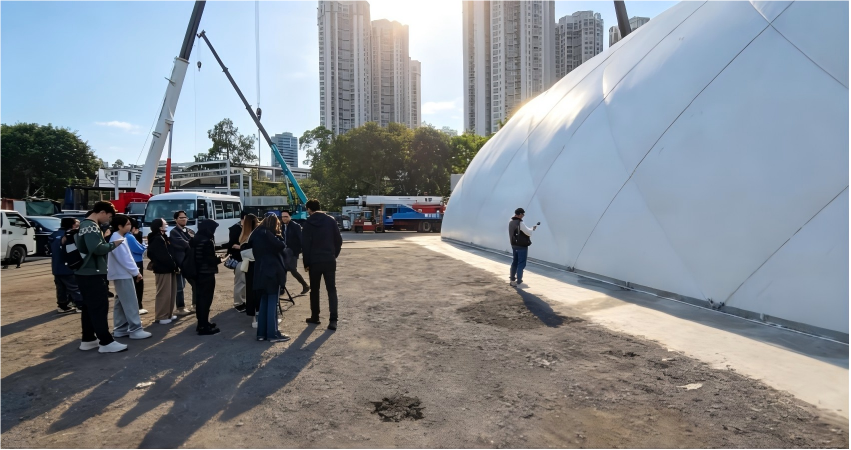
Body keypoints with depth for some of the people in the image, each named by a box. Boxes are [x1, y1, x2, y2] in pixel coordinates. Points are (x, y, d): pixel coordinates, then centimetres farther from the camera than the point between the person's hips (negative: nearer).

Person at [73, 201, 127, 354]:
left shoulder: (85, 225, 16)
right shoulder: (91, 226, -17)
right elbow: (96, 248, -29)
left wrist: (106, 241, 8)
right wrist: (113, 244, -14)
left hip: (85, 272, 11)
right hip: (92, 273, -11)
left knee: (89, 307, 14)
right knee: (100, 307, -7)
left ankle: (88, 340, 21)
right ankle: (106, 342, -4)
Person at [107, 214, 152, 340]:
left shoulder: (119, 238, 15)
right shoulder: (117, 239, -16)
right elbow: (124, 259, -19)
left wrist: (134, 271, 13)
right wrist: (136, 272, -12)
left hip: (122, 274, 10)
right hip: (123, 275, -10)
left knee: (121, 303, 12)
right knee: (130, 303, -9)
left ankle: (120, 329, 18)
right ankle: (135, 330, -7)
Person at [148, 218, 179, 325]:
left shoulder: (163, 238, 17)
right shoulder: (157, 240, -15)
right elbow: (163, 256, -20)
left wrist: (174, 266, 9)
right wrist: (174, 265, -13)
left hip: (168, 268, 10)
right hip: (163, 269, -10)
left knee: (172, 292, 14)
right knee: (164, 293, -5)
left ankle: (169, 314, 22)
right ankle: (161, 316, 2)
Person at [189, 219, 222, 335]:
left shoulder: (195, 240, 10)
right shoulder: (207, 241, -19)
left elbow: (191, 255, 18)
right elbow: (211, 260, -22)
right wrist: (220, 259, -3)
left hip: (198, 273, 9)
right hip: (207, 274, -9)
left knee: (200, 298, 16)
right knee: (206, 299, -4)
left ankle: (201, 323, 26)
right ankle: (204, 327, -2)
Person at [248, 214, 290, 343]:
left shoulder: (258, 234, 13)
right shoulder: (267, 234, -13)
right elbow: (280, 246, -17)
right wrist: (278, 235, -4)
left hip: (261, 272, 9)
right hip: (271, 272, -9)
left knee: (264, 302, 13)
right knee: (272, 303, -4)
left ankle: (261, 332, 16)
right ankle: (273, 333, -1)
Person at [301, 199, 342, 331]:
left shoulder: (309, 223, -3)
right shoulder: (331, 220, 3)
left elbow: (305, 244, -5)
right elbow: (339, 240, 2)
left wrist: (306, 263, 2)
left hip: (314, 261, -1)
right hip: (330, 261, 1)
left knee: (314, 290, 14)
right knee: (332, 290, 2)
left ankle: (315, 317, 21)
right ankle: (333, 320, -6)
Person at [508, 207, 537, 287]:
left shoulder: (510, 222, 6)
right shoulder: (520, 223, -20)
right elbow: (529, 232, -15)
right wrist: (533, 228, 3)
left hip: (514, 245, 8)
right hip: (522, 246, -8)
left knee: (514, 262, 17)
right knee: (521, 264, -2)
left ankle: (512, 279, 25)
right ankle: (518, 282, -1)